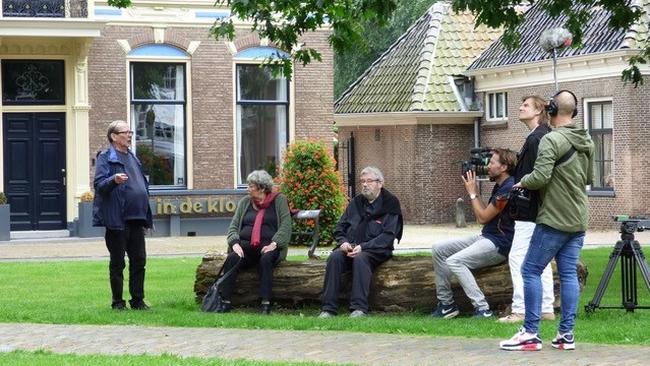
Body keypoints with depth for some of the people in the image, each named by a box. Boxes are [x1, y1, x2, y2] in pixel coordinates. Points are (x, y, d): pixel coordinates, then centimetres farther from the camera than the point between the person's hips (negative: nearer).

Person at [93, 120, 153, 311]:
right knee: (117, 262, 0)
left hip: (136, 219, 7)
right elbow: (99, 184, -15)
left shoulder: (133, 158, 19)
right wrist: (113, 180, -36)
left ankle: (138, 300, 14)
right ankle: (118, 302, 7)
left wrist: (147, 216, 23)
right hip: (117, 220, -7)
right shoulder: (105, 158, -4)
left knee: (139, 261, 7)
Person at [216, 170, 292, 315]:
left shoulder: (279, 200, 8)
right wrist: (235, 243, -8)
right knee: (232, 258, -28)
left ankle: (266, 304, -37)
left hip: (268, 246, -3)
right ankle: (226, 302, -31)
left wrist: (274, 244, -17)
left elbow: (286, 226, -3)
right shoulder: (245, 202, 19)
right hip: (246, 245, 3)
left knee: (266, 259, -37)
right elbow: (233, 226, 13)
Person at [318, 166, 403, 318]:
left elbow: (388, 236, -8)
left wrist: (363, 247, -19)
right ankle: (328, 308, -30)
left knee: (360, 259, -37)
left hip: (375, 250, -4)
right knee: (334, 257, -26)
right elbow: (340, 227, 19)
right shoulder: (356, 202, 18)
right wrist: (343, 242, -5)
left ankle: (359, 308, -39)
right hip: (350, 248, 4)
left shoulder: (390, 203, 2)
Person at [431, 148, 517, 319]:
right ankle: (446, 303, 6)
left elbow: (483, 218, -17)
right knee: (438, 249, 5)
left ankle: (482, 308, -25)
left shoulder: (507, 189, -19)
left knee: (454, 261, -28)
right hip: (486, 238, 11)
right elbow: (484, 214, 13)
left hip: (499, 245, -11)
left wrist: (472, 193, -7)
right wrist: (474, 191, 8)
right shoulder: (499, 186, 14)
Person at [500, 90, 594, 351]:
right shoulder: (587, 141, 10)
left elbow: (540, 177, -22)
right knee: (568, 274, 8)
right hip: (578, 221, 7)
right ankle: (566, 335, 6)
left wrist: (522, 182, -4)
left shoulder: (552, 140, -15)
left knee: (531, 271, -1)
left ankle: (530, 334, -3)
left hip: (554, 221, -7)